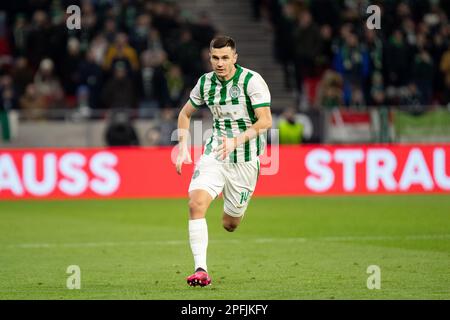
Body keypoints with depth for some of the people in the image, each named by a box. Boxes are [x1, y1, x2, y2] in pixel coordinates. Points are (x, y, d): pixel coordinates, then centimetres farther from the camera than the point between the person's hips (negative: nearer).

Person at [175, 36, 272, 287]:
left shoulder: (252, 81, -13)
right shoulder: (205, 82, 3)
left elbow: (266, 121, -19)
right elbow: (185, 114, 19)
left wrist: (236, 141, -31)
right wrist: (183, 148, 8)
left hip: (245, 159, -3)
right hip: (214, 153, 3)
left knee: (230, 225, 6)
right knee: (196, 204, -22)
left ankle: (238, 208, 45)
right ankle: (201, 270, -22)